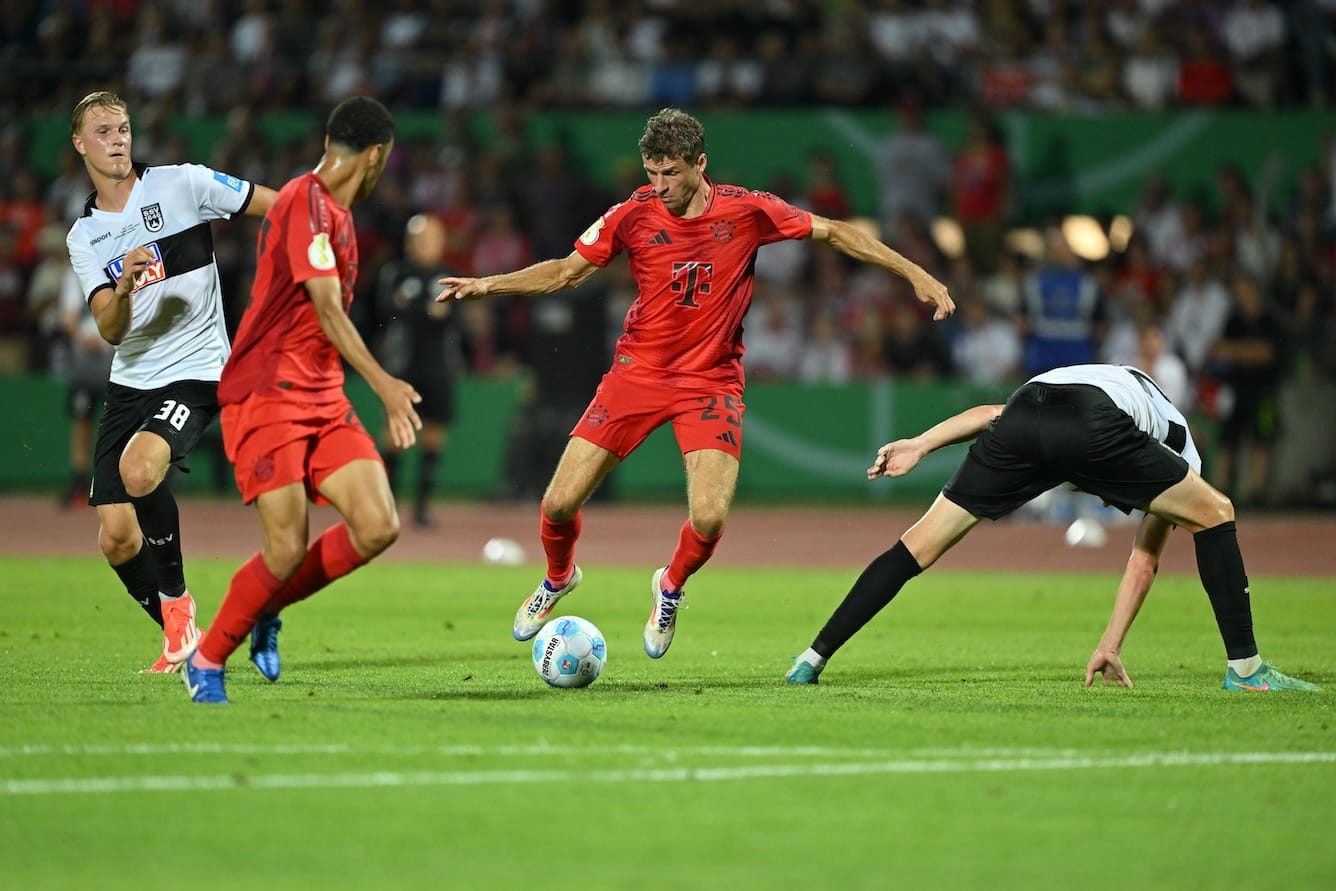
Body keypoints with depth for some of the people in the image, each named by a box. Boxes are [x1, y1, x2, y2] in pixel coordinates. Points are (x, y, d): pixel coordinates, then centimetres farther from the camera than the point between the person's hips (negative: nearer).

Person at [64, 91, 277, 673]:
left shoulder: (181, 184, -2)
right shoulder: (83, 237, 7)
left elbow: (282, 207, 2)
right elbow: (110, 330, -6)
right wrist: (125, 287, -26)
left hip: (195, 372, -5)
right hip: (129, 383, 5)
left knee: (139, 469, -32)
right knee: (116, 539, -2)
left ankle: (176, 599, -11)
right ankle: (178, 636, 20)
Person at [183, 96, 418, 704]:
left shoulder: (332, 212, 17)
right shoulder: (306, 204, -13)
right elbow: (328, 312, -22)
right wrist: (385, 386, -29)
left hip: (321, 399, 9)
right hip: (266, 397, -9)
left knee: (378, 527, -8)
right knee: (287, 551, -13)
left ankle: (267, 609, 12)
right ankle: (206, 662, 9)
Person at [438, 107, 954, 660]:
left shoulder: (747, 212, -9)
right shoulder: (634, 214, -6)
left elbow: (834, 233, 2)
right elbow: (567, 272, 5)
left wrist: (915, 274, -1)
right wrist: (485, 285, -6)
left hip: (711, 380, -1)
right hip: (637, 371, 1)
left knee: (709, 516, -20)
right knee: (559, 503, -6)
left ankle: (671, 588, 16)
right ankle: (558, 580, 30)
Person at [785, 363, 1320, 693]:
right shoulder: (1182, 455, 37)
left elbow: (992, 413, 30)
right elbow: (1144, 562, 36)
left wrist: (919, 445, 22)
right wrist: (1109, 648, 39)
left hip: (1024, 411, 4)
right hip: (1092, 427, -4)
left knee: (920, 544, 14)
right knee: (1214, 513, 15)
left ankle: (813, 660, 12)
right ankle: (1244, 667, 11)